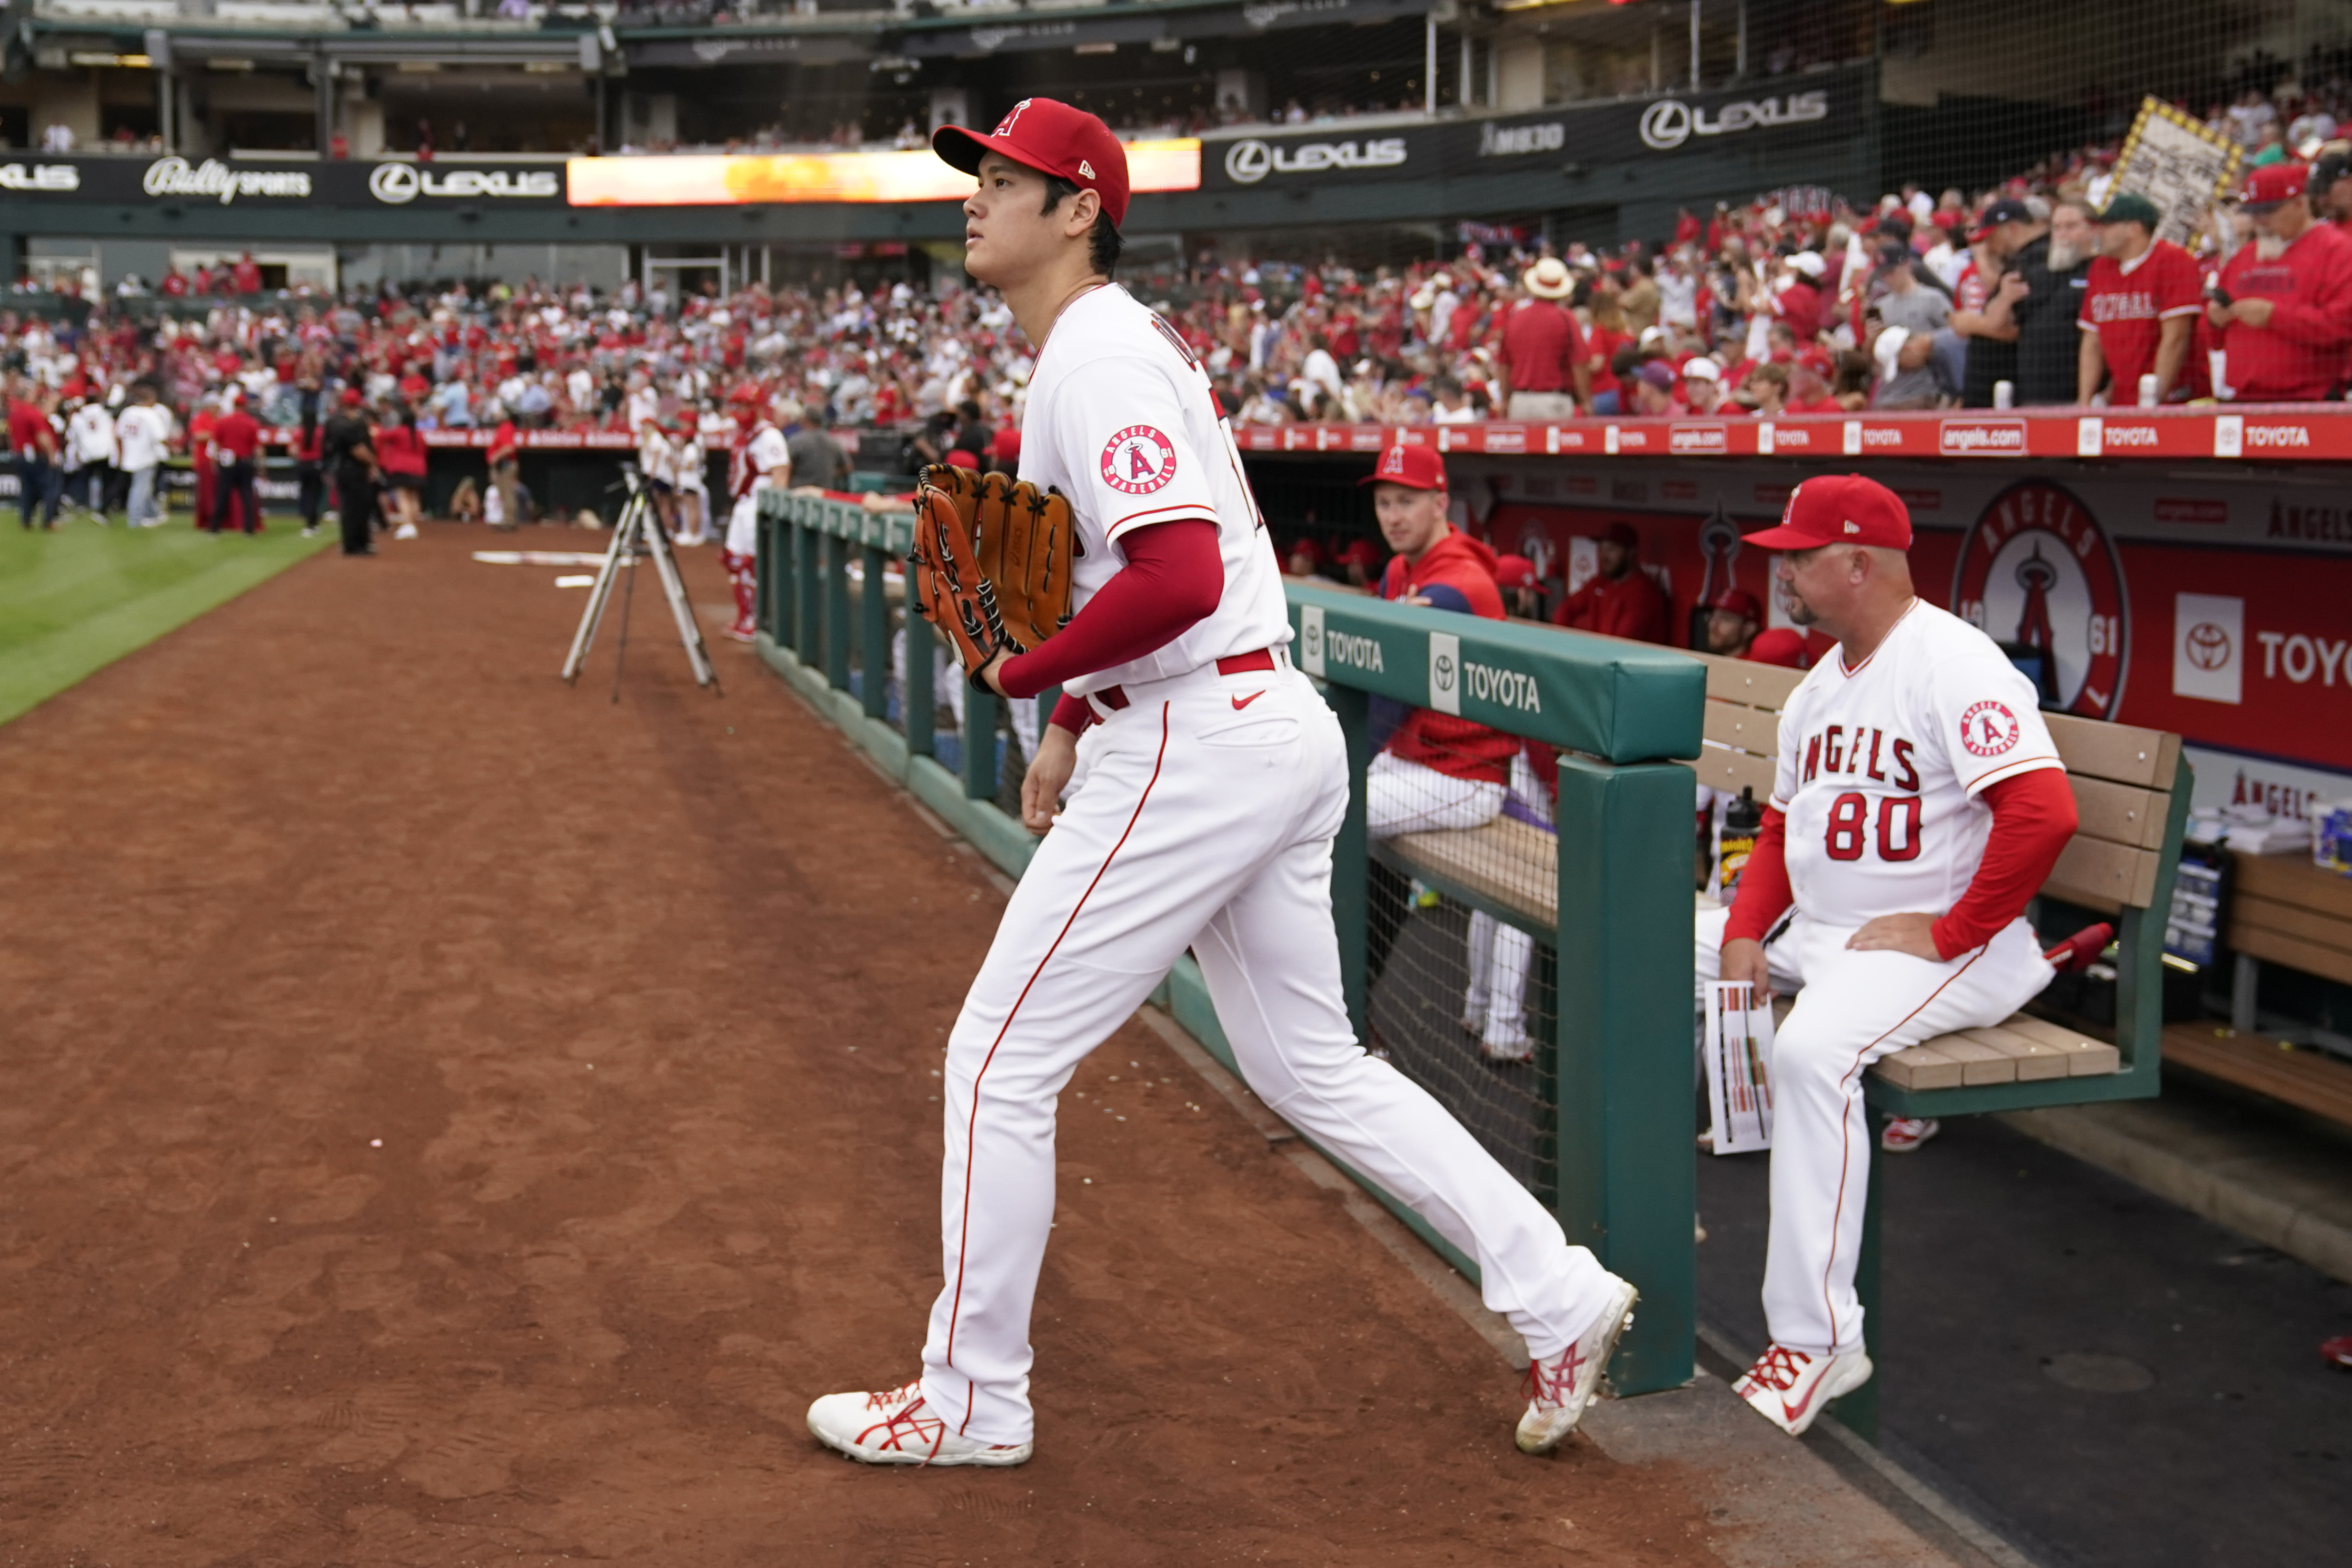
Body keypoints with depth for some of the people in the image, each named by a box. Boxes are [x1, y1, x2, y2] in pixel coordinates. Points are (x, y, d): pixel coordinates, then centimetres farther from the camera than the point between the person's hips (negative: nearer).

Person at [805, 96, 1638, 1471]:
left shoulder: (1098, 357, -15)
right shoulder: (1132, 342, 18)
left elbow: (1178, 582, -28)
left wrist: (1019, 676, -15)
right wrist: (1073, 721, 21)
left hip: (1198, 747, -11)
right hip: (1278, 729, 11)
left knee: (1000, 1059, 0)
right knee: (1312, 1065, 17)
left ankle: (972, 1398, 13)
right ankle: (1560, 1296, 20)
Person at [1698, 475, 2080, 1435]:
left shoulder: (1953, 665, -17)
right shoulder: (1821, 681, 14)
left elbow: (2044, 814, -28)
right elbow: (1782, 825, 19)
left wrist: (1947, 935, -22)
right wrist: (1745, 932, 2)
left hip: (1950, 946, -10)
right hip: (1811, 927, 10)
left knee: (1811, 1049, -35)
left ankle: (1819, 1340, -28)